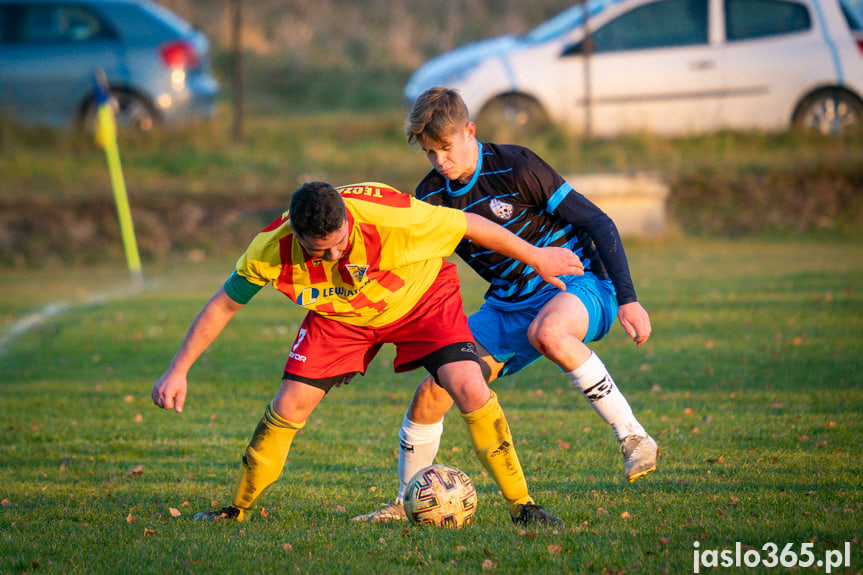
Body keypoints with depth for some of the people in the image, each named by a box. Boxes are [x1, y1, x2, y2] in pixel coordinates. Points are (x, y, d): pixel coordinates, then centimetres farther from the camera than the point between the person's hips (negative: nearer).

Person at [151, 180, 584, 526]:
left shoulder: (389, 216, -39)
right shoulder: (271, 249, -30)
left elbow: (471, 225, -23)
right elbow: (223, 306, -13)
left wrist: (536, 258, -12)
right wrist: (178, 371, -13)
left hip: (421, 298, -2)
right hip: (339, 317, 2)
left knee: (470, 390, -21)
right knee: (289, 406, -9)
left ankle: (521, 505, -8)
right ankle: (238, 509, 12)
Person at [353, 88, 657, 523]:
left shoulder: (515, 168, -16)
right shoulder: (431, 196, 1)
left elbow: (598, 224, -15)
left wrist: (628, 299, -20)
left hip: (579, 285, -6)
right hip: (508, 305, 6)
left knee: (547, 332, -42)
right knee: (432, 393, -8)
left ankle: (633, 436, -29)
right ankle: (407, 502, 12)